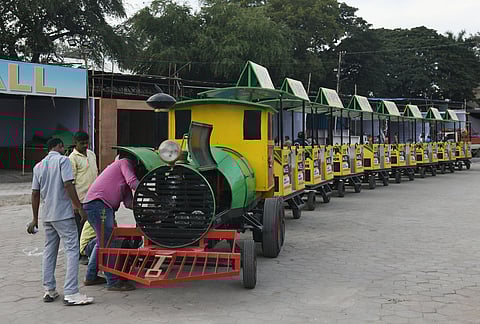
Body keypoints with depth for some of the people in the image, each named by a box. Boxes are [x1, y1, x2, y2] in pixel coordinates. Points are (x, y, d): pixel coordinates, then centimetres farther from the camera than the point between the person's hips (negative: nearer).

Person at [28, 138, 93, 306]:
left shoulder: (38, 166, 14)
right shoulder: (63, 160, -5)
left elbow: (35, 194, 13)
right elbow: (68, 185, -16)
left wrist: (35, 219, 18)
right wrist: (80, 208, -13)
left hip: (47, 216, 7)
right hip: (63, 214, -7)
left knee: (49, 252, 15)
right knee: (72, 251, -7)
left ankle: (49, 290, 19)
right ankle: (71, 293, -13)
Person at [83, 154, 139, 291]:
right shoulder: (125, 163, 6)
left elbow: (129, 202, 16)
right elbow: (133, 182, -12)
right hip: (99, 203, -10)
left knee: (102, 242, 21)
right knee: (108, 243, -10)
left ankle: (91, 277, 29)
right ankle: (113, 282, -9)